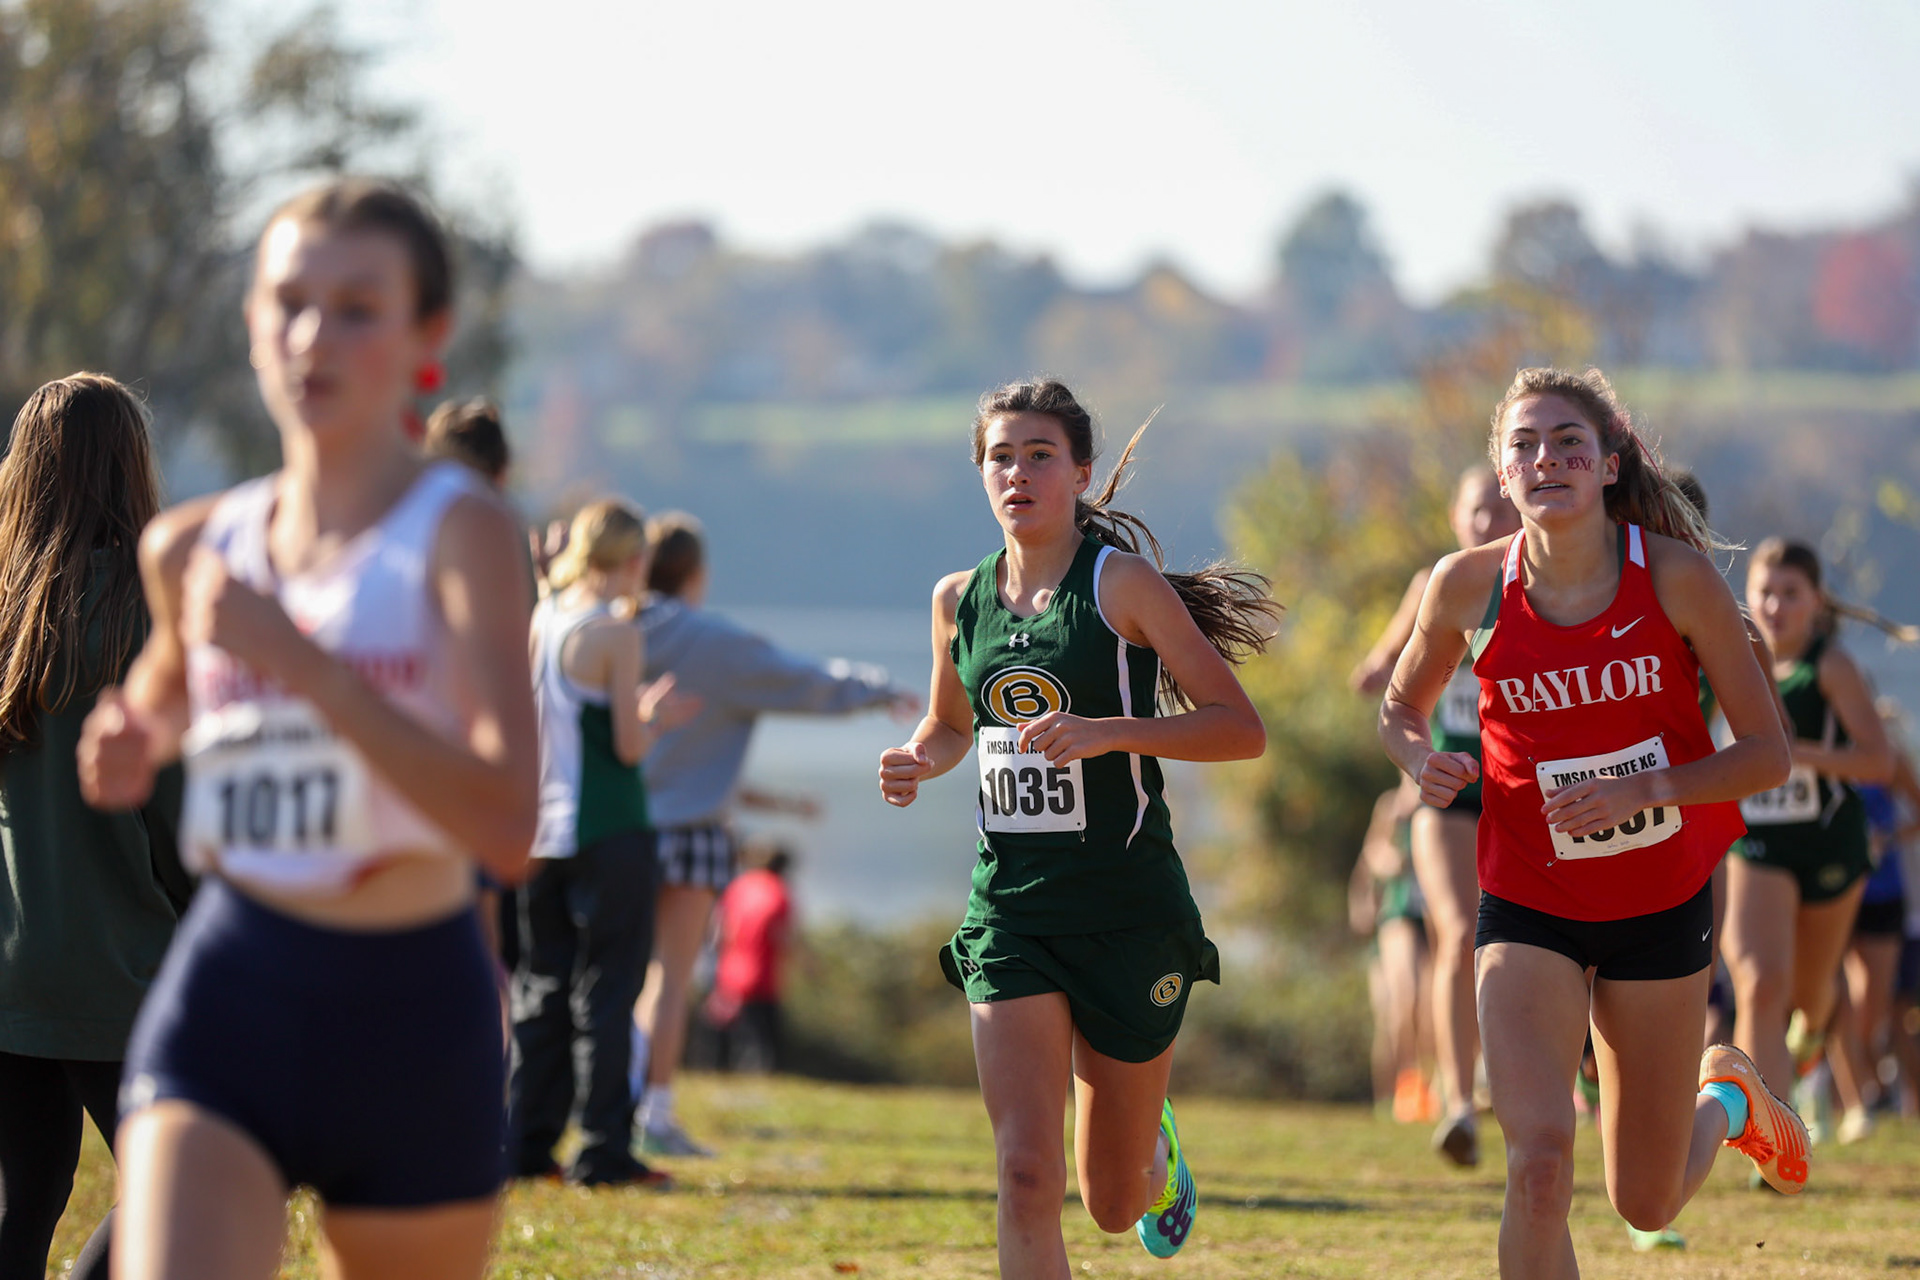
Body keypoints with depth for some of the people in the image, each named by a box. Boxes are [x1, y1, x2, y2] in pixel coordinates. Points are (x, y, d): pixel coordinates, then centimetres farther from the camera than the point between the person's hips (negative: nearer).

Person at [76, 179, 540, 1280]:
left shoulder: (462, 532, -9)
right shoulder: (191, 549, 6)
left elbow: (507, 827, -22)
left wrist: (295, 655, -26)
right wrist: (138, 742, 7)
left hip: (414, 1018, -2)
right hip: (229, 993, 2)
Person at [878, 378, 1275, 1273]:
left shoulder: (1122, 583, -8)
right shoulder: (960, 599, 7)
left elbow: (1242, 729, -11)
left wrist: (1107, 732, -24)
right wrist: (917, 761, 2)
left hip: (1129, 911, -3)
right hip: (1010, 909, 3)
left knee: (1112, 1204, 10)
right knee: (1026, 1176, -15)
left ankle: (1154, 1153, 47)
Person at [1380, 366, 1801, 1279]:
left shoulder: (1675, 575, -12)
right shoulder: (1469, 585, -8)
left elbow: (1767, 753, -8)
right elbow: (1401, 706, 11)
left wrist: (1637, 792, -22)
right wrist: (1419, 759, -12)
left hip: (1663, 903, 0)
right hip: (1529, 905, 0)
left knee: (1648, 1205, 11)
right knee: (1538, 1161, -22)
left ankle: (1726, 1099, 46)